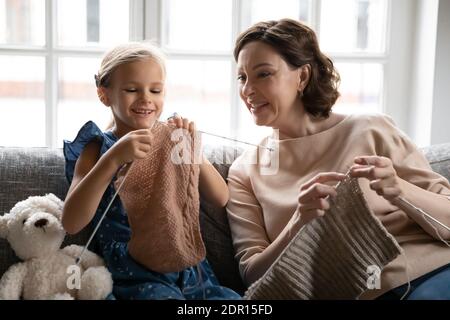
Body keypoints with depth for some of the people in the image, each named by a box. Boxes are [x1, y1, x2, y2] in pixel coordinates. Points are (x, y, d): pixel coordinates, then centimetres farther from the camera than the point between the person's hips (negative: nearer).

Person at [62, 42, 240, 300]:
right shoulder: (98, 148, 2)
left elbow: (221, 198, 4)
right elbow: (72, 223, -14)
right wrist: (114, 158, -24)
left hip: (192, 271, 4)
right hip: (137, 278, -3)